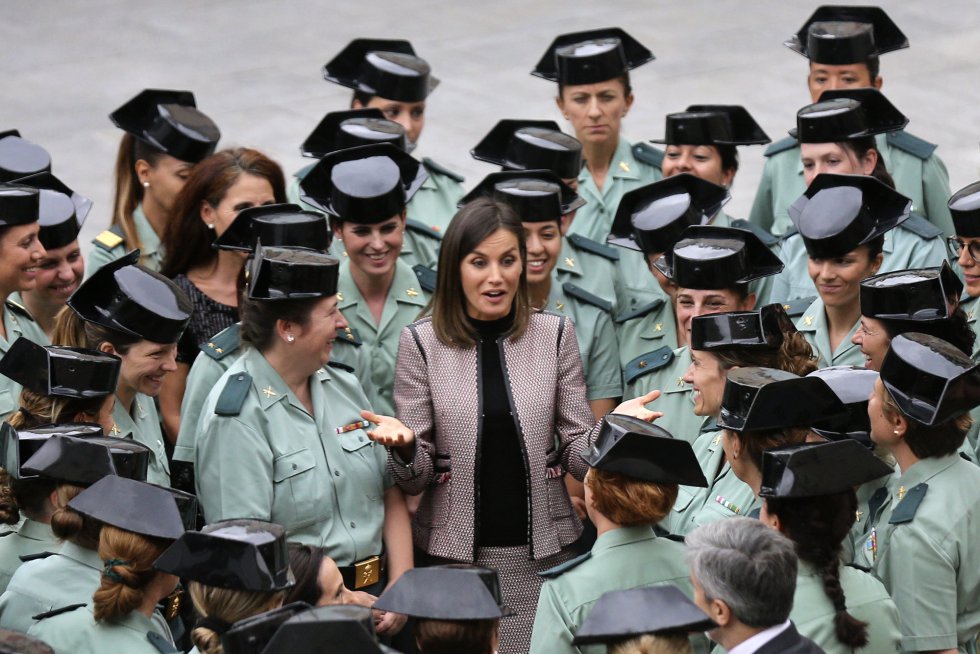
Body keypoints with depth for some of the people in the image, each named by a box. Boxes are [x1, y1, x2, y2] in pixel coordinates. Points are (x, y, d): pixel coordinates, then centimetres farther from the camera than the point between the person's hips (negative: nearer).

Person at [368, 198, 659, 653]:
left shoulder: (555, 335, 3)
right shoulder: (422, 342, -1)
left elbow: (578, 455, 5)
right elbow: (415, 478, 0)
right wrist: (403, 445, -22)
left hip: (542, 553, 1)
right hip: (455, 552, -1)